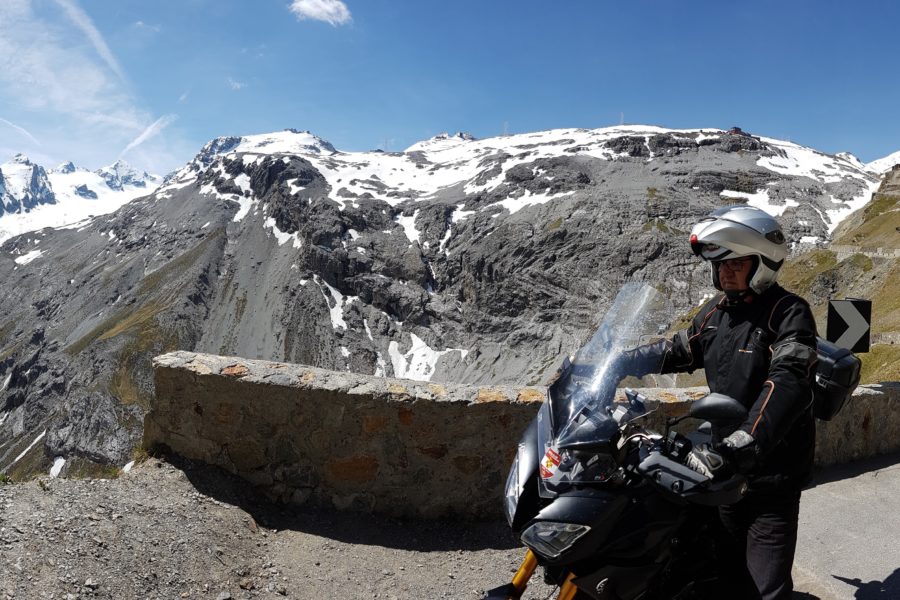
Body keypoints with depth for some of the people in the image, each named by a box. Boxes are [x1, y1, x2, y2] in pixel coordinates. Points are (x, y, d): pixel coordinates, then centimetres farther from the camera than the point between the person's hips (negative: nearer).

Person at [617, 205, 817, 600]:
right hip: (726, 466, 7)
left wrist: (739, 447, -41)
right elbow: (676, 352, 18)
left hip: (772, 472, -7)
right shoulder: (716, 312, 8)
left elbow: (788, 383, -29)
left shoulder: (788, 312, -14)